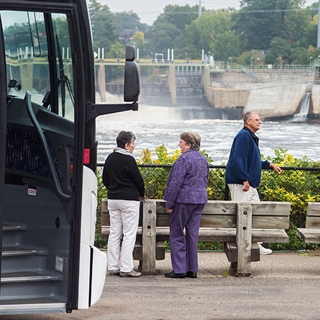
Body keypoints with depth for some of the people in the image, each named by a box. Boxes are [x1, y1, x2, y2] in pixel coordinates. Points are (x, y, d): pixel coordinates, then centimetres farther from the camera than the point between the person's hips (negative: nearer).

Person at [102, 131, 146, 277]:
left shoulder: (110, 158, 9)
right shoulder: (129, 160, -14)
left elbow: (105, 180, 16)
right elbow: (138, 179, -8)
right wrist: (141, 194, 9)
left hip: (112, 199, 7)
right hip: (129, 199, -7)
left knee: (114, 234, 10)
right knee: (129, 235, -3)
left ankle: (113, 267, 9)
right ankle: (126, 268, -5)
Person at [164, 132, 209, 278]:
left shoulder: (184, 159, -15)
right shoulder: (203, 159, 11)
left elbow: (175, 183, -17)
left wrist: (169, 203, -11)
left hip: (184, 200, -8)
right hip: (200, 200, 8)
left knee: (177, 234, 1)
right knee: (193, 234, 10)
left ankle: (179, 269, -1)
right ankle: (192, 269, 11)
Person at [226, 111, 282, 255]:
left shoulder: (252, 138, 19)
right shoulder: (243, 136, -14)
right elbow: (238, 160, -24)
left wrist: (270, 165, 26)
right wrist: (245, 179, -26)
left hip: (250, 184, 11)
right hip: (240, 184, -11)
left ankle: (257, 245, 19)